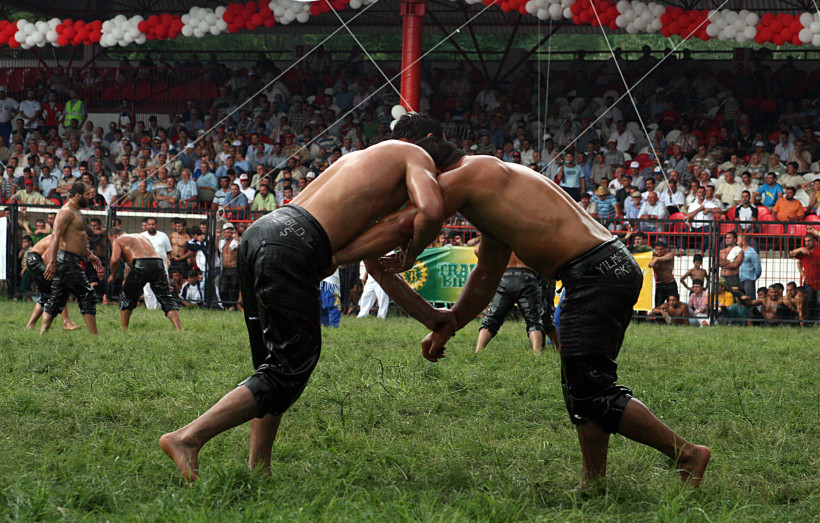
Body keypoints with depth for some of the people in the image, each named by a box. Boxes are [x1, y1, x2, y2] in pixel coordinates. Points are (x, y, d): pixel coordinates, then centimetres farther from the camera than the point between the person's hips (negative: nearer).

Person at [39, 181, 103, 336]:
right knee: (88, 297, -8)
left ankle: (42, 334, 8)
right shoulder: (67, 212, -13)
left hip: (72, 261, 11)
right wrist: (52, 262, -28)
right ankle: (95, 336, -7)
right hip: (68, 260, -11)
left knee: (56, 299, 8)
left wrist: (89, 255, 30)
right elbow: (56, 237, -22)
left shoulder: (76, 212, 20)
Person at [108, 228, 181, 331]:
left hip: (140, 265, -5)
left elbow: (115, 260, -1)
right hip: (158, 264, 5)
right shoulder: (142, 237, 36)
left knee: (127, 298, 13)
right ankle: (179, 329, -10)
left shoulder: (117, 241, 17)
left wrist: (113, 275, 15)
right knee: (166, 299, 4)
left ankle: (123, 329, 13)